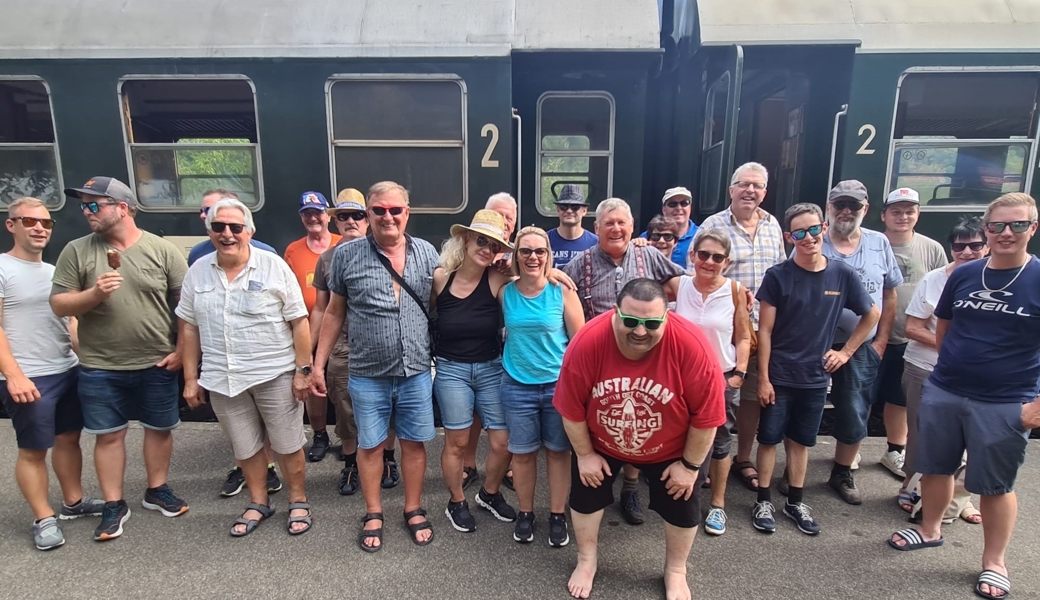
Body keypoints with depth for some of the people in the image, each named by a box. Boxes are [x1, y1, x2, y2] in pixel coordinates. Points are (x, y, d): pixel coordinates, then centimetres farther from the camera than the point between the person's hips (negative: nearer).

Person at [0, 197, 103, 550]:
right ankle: (44, 519, 16)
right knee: (33, 450, 4)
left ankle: (73, 502, 30)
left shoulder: (54, 272, 13)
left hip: (68, 371, 7)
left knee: (69, 438, 15)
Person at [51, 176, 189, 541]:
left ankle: (157, 491, 32)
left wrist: (181, 350, -6)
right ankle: (114, 505, 25)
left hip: (157, 364, 0)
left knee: (159, 428, 12)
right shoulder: (76, 251, -1)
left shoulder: (163, 250, -5)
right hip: (100, 368, 1)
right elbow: (59, 306, 0)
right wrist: (94, 294, -20)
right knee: (109, 435, 10)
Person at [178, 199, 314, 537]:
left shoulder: (273, 266, -9)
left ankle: (298, 501, 27)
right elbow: (189, 328, 9)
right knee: (245, 447, 17)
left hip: (275, 374, -4)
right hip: (221, 379, 4)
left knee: (287, 444, 8)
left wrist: (303, 370, -10)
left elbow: (299, 322, -8)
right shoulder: (197, 273, 4)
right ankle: (259, 503, 35)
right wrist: (191, 379, 8)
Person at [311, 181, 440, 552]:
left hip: (416, 372, 1)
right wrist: (318, 363, 4)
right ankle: (373, 515, 33)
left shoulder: (426, 253, 0)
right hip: (368, 375, -1)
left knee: (414, 443, 12)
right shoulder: (347, 255, -3)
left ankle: (413, 510, 32)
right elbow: (335, 312, 4)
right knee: (370, 446, 13)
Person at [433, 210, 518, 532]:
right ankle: (456, 502, 34)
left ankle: (489, 494, 35)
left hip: (492, 369, 1)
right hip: (451, 370, -1)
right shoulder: (440, 277, -10)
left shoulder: (497, 280, -11)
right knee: (457, 442, 8)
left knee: (503, 442, 6)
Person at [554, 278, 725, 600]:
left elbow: (707, 415, -21)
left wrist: (690, 465, -11)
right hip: (600, 442, 1)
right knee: (585, 495, 14)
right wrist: (584, 454, -8)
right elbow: (571, 408, -17)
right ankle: (586, 562, 42)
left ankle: (675, 572, 43)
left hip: (670, 449, 0)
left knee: (682, 505, 13)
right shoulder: (587, 342, -32)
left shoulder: (692, 346, -34)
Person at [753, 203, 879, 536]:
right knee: (769, 438, 6)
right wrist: (763, 377, -11)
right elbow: (765, 331, -9)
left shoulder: (842, 275, -3)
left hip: (815, 377, 3)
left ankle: (795, 502, 29)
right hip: (778, 376, -2)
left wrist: (846, 351, 7)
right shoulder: (777, 276, -10)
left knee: (801, 441, 15)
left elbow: (872, 315, 13)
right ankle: (764, 501, 21)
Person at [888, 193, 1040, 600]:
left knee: (996, 485, 10)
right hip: (941, 392, 4)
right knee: (935, 467, 16)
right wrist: (958, 362, 8)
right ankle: (930, 529, 37)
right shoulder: (963, 275, 2)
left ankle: (994, 562, 29)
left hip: (1004, 404, -3)